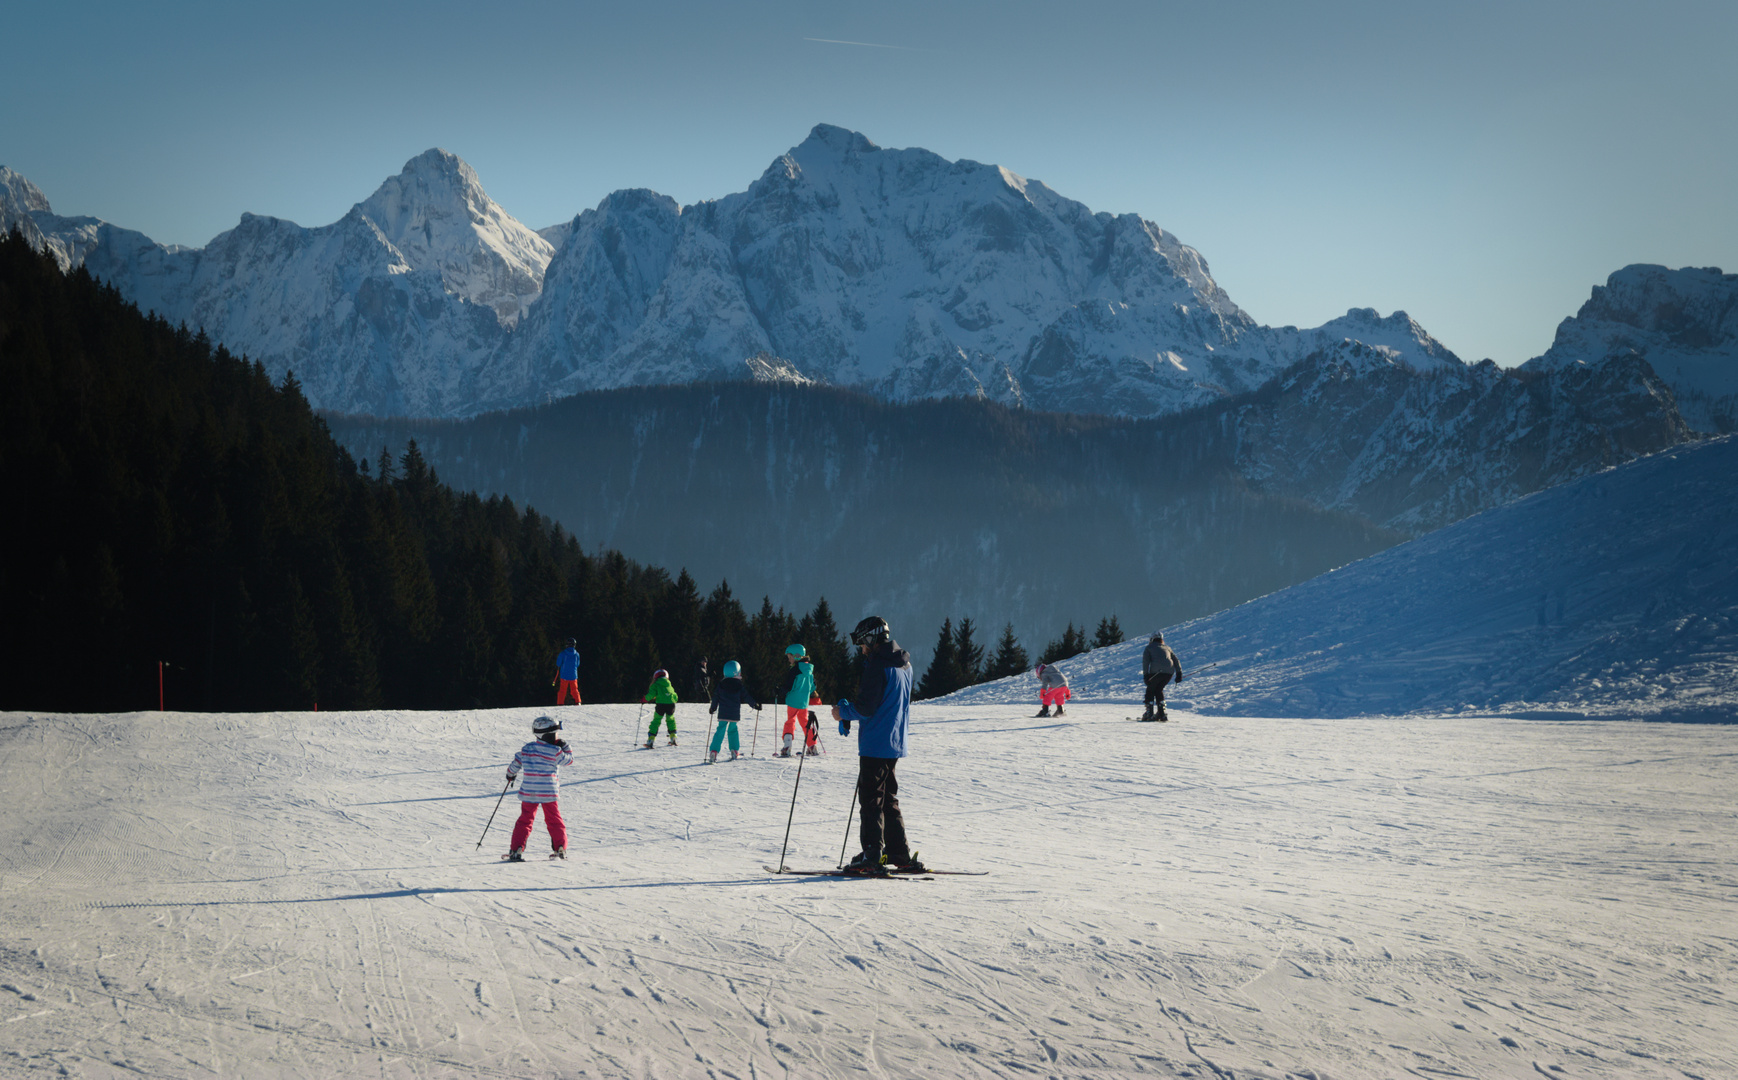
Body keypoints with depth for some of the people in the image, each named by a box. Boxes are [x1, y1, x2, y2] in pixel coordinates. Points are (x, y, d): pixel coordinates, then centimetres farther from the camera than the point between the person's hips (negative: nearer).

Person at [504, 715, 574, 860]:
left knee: (525, 821, 9)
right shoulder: (555, 751, -10)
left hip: (528, 792, 2)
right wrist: (564, 746, 16)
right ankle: (561, 849, 10)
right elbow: (569, 760, 4)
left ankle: (516, 850, 1)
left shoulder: (526, 748, 1)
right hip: (549, 792, -2)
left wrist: (510, 775, 30)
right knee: (554, 820, 11)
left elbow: (516, 764, 10)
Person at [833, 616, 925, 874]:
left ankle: (872, 856, -7)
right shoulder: (904, 665, 13)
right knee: (888, 800, 15)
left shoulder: (878, 666, -16)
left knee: (870, 800, -5)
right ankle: (901, 855, 15)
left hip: (875, 744, -9)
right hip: (895, 743, 9)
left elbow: (865, 707, -19)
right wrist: (849, 712, 17)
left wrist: (843, 712, -1)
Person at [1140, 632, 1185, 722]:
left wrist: (1146, 675, -5)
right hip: (1169, 672, 4)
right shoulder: (1167, 648, 28)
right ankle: (1161, 713, 14)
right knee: (1159, 689, 23)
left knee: (1150, 690, 16)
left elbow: (1145, 661, 1)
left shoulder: (1149, 648, 16)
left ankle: (1149, 713, 7)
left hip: (1156, 672, -4)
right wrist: (1179, 674, 13)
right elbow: (1176, 660, 19)